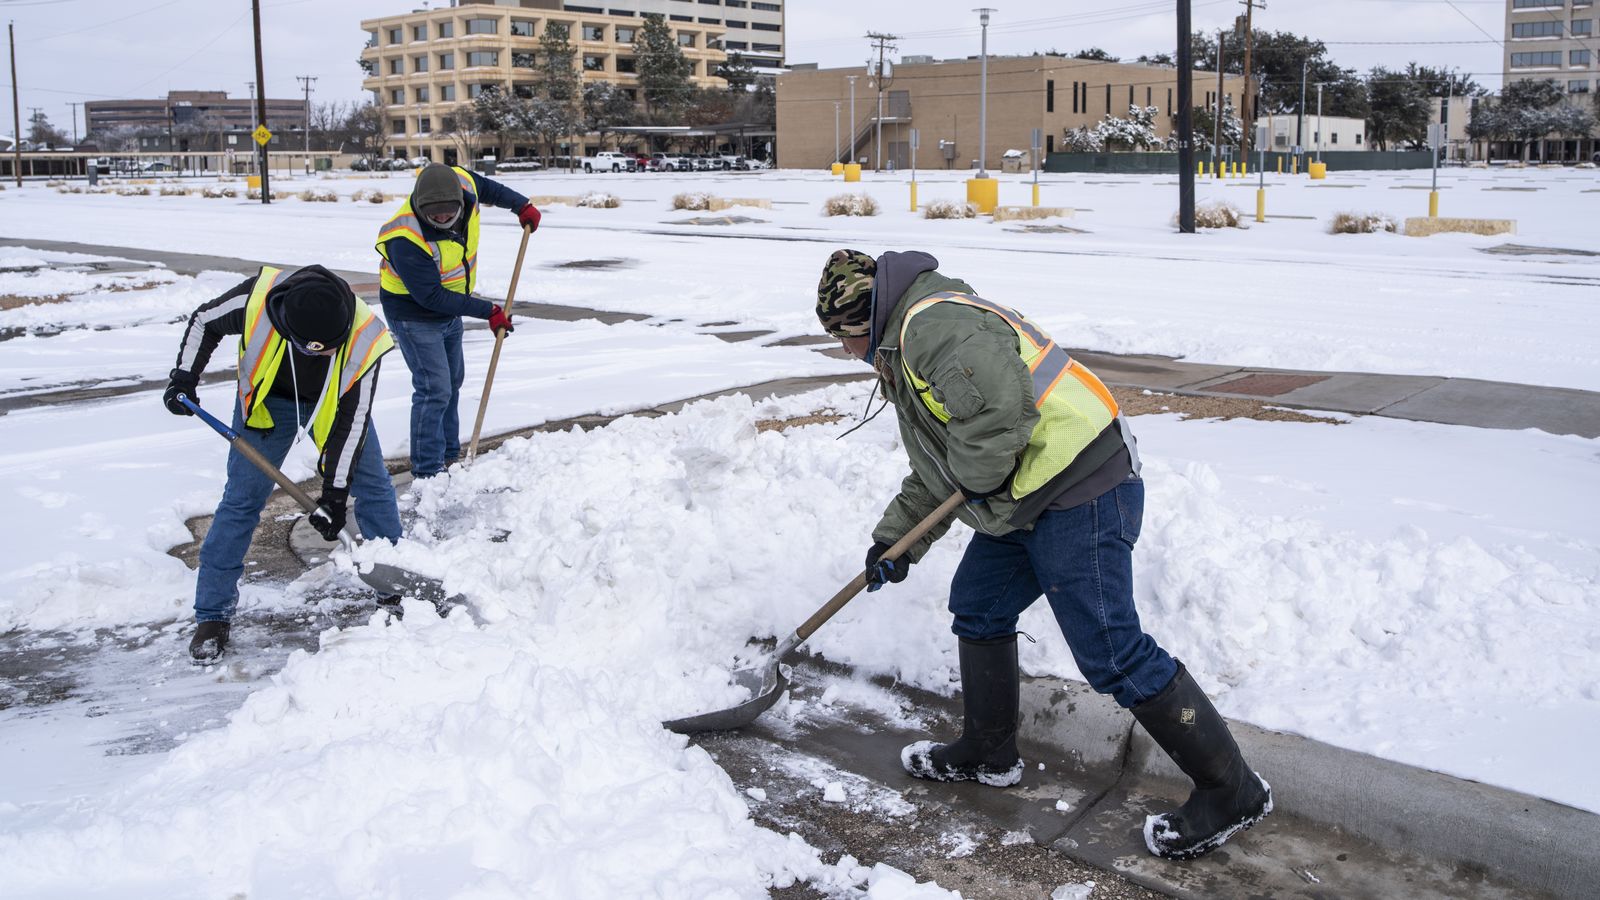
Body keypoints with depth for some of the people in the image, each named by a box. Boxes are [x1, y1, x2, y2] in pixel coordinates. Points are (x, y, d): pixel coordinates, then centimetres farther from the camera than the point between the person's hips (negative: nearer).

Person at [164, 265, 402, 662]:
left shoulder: (364, 339, -35)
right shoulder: (257, 298, -36)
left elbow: (353, 419, -26)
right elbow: (204, 321, -11)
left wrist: (335, 492, -25)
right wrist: (184, 377, -21)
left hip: (334, 402, 1)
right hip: (267, 399, 0)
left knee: (374, 487, 0)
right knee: (241, 499, -4)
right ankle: (212, 615, 4)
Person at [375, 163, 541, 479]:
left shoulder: (462, 183, -19)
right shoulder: (406, 239, -37)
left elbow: (488, 188, 8)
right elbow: (431, 296, -31)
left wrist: (521, 205, 6)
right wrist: (487, 311, -30)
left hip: (449, 309, 8)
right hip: (415, 315, -8)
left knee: (452, 382, 18)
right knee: (434, 389, -13)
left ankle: (448, 457, 33)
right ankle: (427, 472, -3)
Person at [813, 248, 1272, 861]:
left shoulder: (933, 325, -14)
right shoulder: (907, 350, 22)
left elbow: (1003, 406, -30)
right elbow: (937, 469, 30)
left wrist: (976, 478, -13)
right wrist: (895, 539, 27)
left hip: (1080, 495, -11)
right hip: (1028, 502, 11)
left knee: (1111, 656, -9)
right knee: (977, 605, 19)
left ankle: (1231, 792, 2)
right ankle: (988, 754, 34)